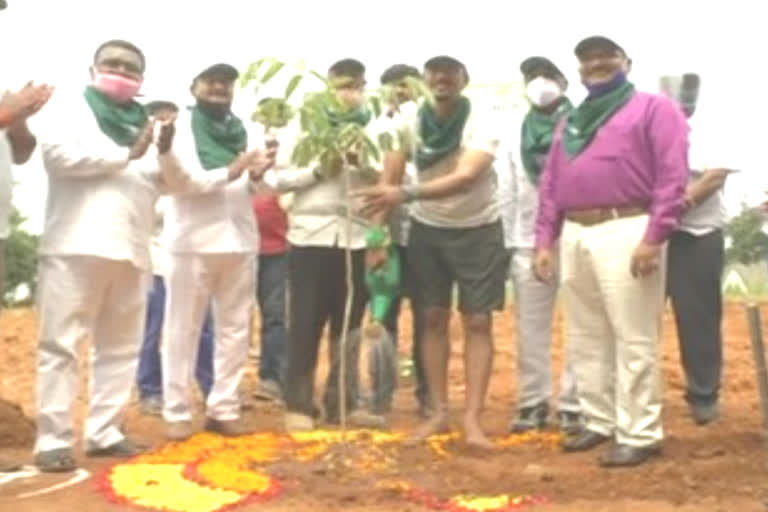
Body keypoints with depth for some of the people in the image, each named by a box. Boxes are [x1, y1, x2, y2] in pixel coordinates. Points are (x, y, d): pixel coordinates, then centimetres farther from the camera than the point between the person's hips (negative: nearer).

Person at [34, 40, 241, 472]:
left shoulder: (149, 125, 20)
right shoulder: (69, 110, 8)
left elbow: (179, 184, 14)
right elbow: (57, 153, -12)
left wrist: (166, 153, -8)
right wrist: (126, 154, -6)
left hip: (130, 250, 5)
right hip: (77, 246, -5)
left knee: (121, 347, 7)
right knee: (61, 345, -5)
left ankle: (104, 432, 15)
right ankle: (53, 439, -4)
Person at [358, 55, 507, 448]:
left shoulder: (482, 125, -19)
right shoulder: (409, 124, -10)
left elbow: (465, 177, -34)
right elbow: (388, 181, -5)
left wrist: (406, 194, -44)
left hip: (477, 231, -3)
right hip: (427, 230, 3)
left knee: (478, 322, -4)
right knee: (434, 319, 7)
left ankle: (472, 417, -1)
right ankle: (440, 412, 17)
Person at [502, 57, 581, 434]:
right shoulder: (517, 135, 13)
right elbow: (510, 192, 12)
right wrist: (506, 243, 6)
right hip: (530, 241, 4)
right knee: (531, 326, 6)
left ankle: (573, 403, 5)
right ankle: (532, 402, 14)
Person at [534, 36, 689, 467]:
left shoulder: (653, 109, 3)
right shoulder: (571, 122, 24)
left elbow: (673, 176, -8)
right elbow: (550, 184, 21)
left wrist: (654, 238, -16)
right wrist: (545, 240, 12)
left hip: (626, 232, -7)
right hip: (574, 236, 7)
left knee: (633, 340, -5)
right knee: (585, 340, 12)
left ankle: (640, 434, 1)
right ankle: (601, 422, 23)